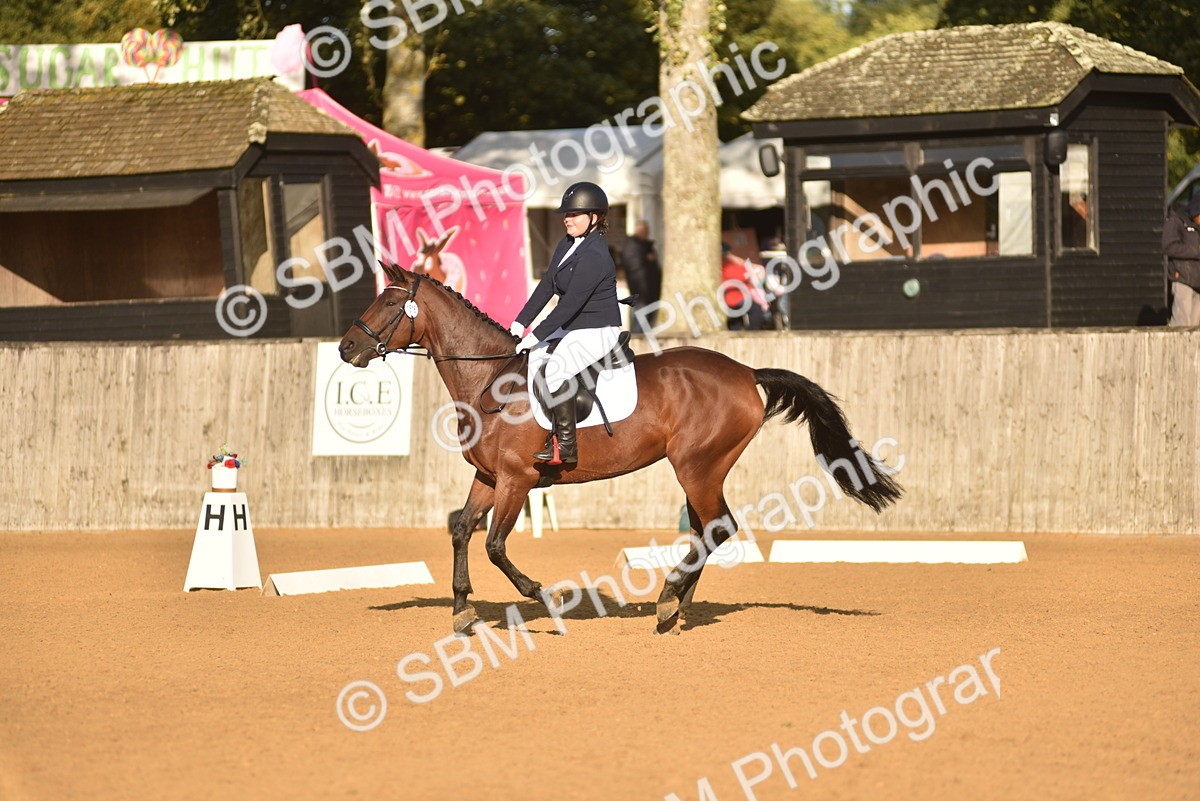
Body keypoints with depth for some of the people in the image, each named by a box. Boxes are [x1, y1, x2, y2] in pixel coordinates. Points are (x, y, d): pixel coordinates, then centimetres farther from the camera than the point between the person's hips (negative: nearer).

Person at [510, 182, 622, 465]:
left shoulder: (594, 257, -22)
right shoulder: (568, 244, 8)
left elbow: (570, 304, -25)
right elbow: (547, 285, 10)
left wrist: (536, 336, -24)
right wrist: (521, 323, 3)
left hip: (598, 331, -10)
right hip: (571, 327, 10)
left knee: (556, 368, -31)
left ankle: (566, 446, -24)